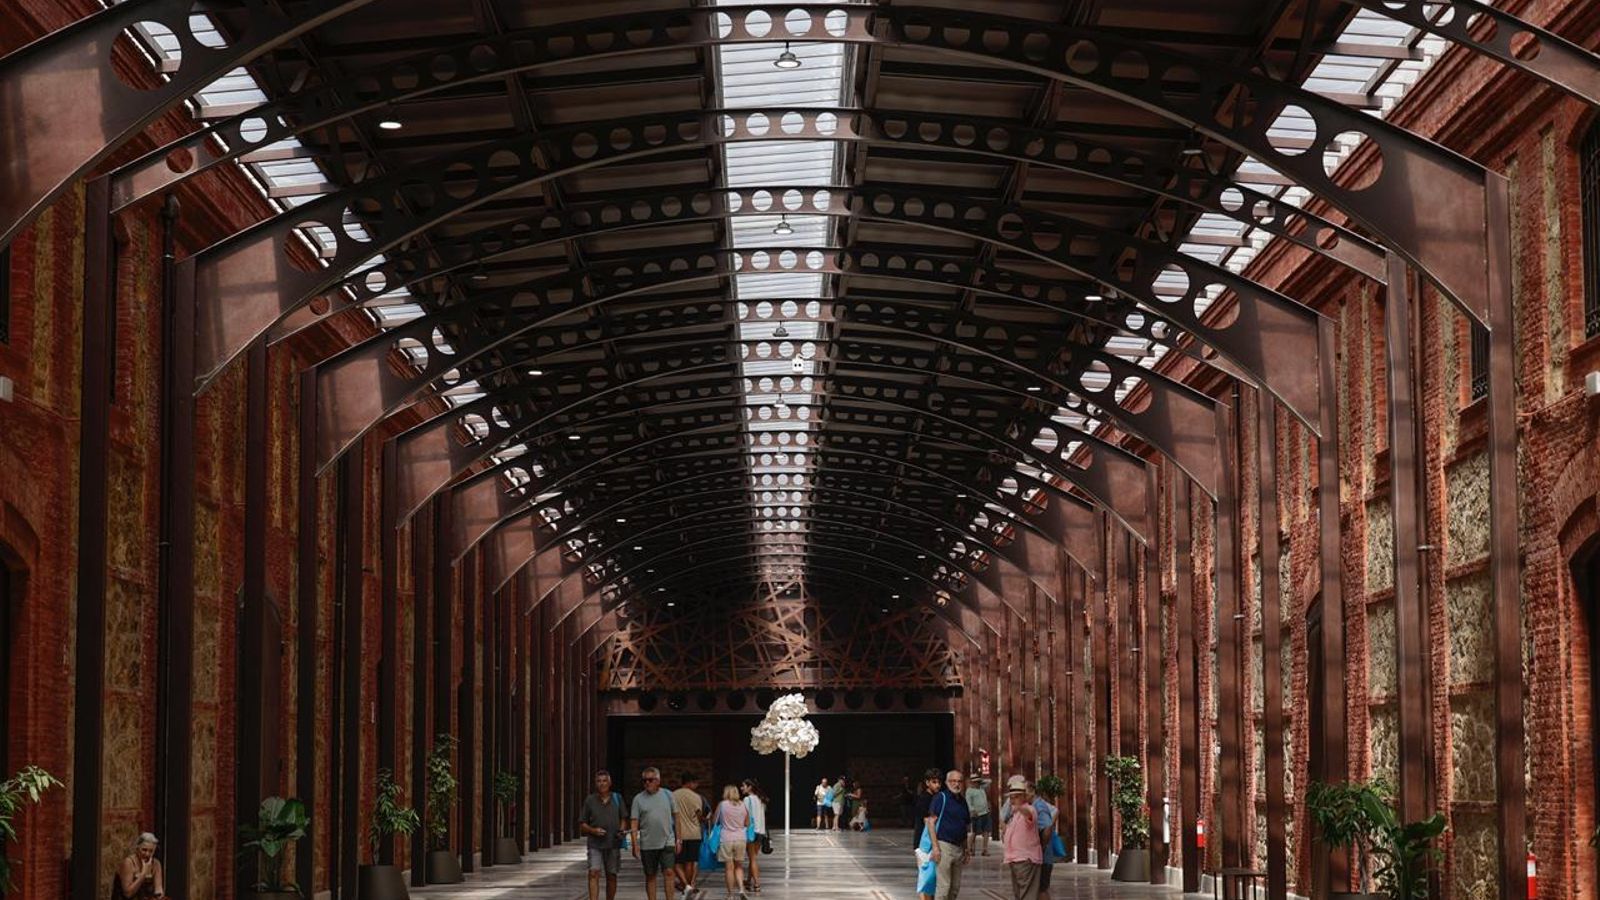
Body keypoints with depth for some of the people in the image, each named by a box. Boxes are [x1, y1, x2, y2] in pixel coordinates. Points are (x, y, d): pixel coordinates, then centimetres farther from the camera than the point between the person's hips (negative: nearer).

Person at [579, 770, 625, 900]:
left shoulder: (617, 799, 6)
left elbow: (623, 819, 16)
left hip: (613, 844, 2)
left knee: (611, 876, 8)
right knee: (594, 873, -15)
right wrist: (593, 830, -13)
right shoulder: (589, 800, 2)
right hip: (595, 844, -2)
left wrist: (621, 831, -5)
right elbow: (582, 823, 6)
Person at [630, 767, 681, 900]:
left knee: (669, 872, -9)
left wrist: (678, 840, 7)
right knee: (650, 876, 6)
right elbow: (634, 825, 0)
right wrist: (635, 845, -7)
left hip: (667, 842, 0)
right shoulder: (638, 799, 2)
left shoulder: (667, 795, 6)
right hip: (647, 844, 0)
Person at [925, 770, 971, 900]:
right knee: (943, 885, -10)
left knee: (955, 887, 10)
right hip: (944, 845, -7)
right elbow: (931, 821, -11)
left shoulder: (963, 801, 15)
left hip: (959, 848, 7)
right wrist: (935, 846, -17)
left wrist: (966, 850, 18)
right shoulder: (941, 797, -5)